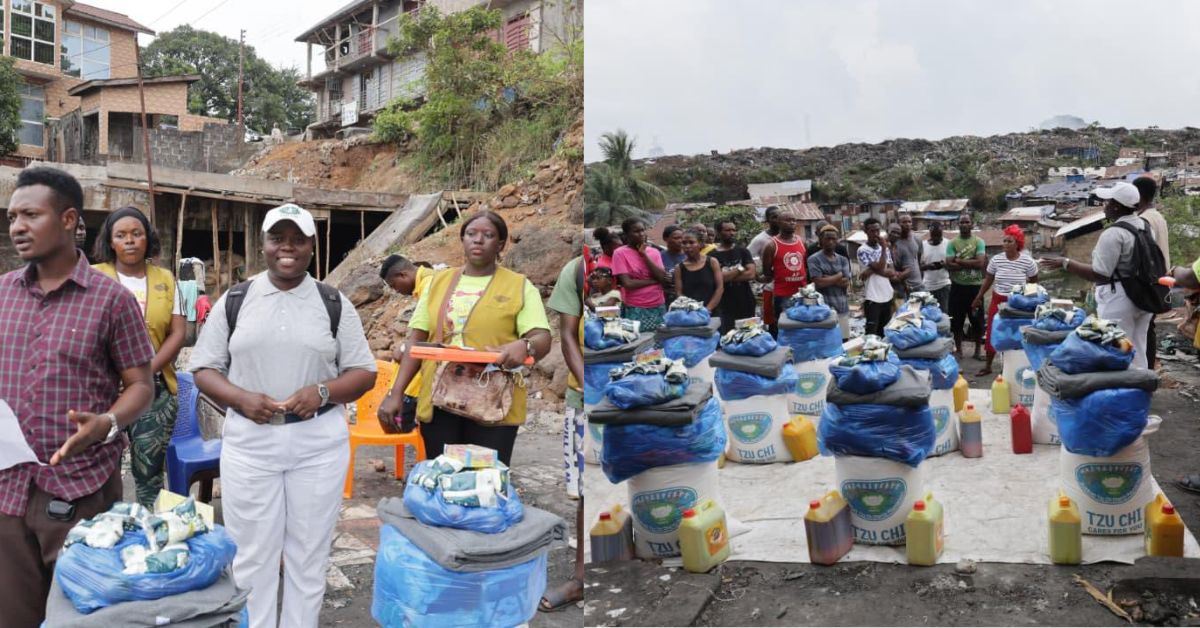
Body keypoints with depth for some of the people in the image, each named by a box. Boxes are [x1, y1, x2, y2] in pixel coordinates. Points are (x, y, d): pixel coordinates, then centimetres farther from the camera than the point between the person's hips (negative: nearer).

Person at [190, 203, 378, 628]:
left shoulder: (335, 304, 3)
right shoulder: (234, 300, 4)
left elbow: (363, 372, 4)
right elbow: (204, 368, 5)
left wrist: (322, 391, -15)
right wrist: (241, 398, -14)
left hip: (319, 442, 0)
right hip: (249, 441, 0)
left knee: (308, 555, 10)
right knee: (252, 556, 8)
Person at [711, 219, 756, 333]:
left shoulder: (743, 251, 7)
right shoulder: (713, 255, -2)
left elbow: (751, 274, -6)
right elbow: (717, 278, -16)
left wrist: (727, 276, -10)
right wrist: (739, 269, -8)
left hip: (746, 303, 3)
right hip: (726, 306, -3)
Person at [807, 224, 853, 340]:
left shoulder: (843, 260, 12)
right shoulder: (814, 259, -5)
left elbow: (846, 283, 2)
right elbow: (819, 282, -15)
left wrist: (829, 279, -10)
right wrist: (838, 276, -5)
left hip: (842, 308, 5)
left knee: (844, 341, 10)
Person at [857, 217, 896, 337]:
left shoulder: (885, 248, 10)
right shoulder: (863, 251, -11)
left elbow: (893, 273, 1)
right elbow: (880, 269, -19)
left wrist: (872, 270, -15)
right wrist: (884, 248, -13)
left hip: (887, 296, 6)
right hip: (872, 297, -6)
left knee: (885, 331, 17)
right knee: (872, 332, -5)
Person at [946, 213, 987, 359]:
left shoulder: (979, 241, -1)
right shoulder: (952, 243, 0)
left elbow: (980, 263, -14)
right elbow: (949, 264, -13)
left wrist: (959, 261, -13)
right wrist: (971, 263, -16)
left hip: (975, 286, 0)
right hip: (958, 286, 1)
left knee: (977, 319, 8)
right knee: (957, 319, 7)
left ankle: (978, 349, 21)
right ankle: (958, 349, 19)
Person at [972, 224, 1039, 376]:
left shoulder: (1028, 261, -9)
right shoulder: (996, 259, -3)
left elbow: (1034, 282, 5)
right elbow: (988, 280, 9)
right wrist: (978, 297, 12)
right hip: (998, 301, 2)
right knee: (992, 333, 6)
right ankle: (988, 367, 18)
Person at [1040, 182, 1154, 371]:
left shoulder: (1113, 233, -19)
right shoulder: (1145, 226, 9)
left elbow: (1099, 274, -21)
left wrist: (1064, 263, -17)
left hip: (1118, 299, -9)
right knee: (1138, 354, 16)